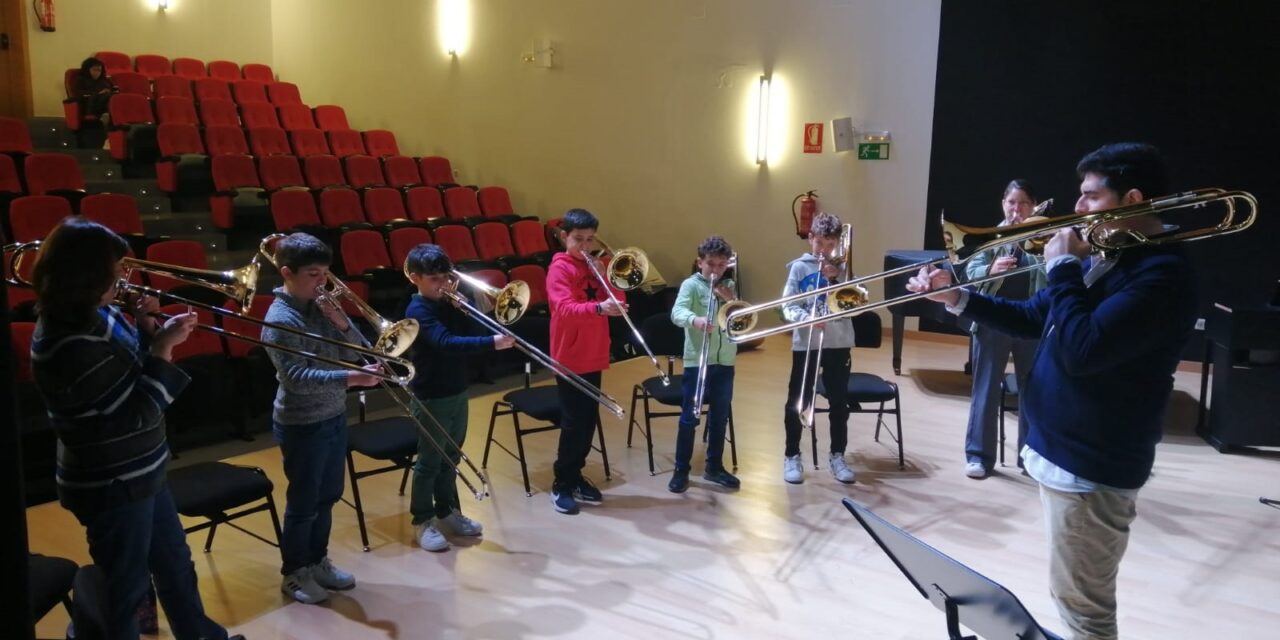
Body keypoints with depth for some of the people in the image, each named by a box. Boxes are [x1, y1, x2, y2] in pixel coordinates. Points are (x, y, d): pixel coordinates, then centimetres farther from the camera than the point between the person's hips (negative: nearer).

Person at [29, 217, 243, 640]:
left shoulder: (92, 313, -2)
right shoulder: (71, 347, -29)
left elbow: (134, 370, 11)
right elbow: (140, 413, -24)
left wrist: (145, 329, -6)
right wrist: (164, 346, -21)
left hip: (138, 472, 10)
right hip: (111, 486, -10)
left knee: (174, 561, 25)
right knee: (126, 587, 12)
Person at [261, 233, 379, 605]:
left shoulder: (321, 304, 2)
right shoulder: (280, 319, -19)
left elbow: (355, 350, 4)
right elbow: (297, 377, -28)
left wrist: (341, 322, -15)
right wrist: (351, 378, -37)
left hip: (334, 417, 7)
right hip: (302, 425, -7)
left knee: (328, 496, 19)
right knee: (303, 503, 7)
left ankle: (317, 560, 36)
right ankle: (293, 573, 26)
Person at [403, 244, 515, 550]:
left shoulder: (448, 302, 6)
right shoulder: (418, 311, -19)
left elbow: (468, 330, 2)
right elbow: (447, 343, -32)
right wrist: (492, 343, -40)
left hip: (457, 391, 8)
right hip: (432, 397, -8)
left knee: (451, 457, 18)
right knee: (429, 461, 5)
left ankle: (448, 512, 32)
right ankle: (423, 522, 19)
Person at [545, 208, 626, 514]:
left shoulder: (596, 266, 12)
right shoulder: (559, 268, -10)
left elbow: (619, 302, 7)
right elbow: (565, 309, -26)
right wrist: (599, 307, -42)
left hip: (594, 356, 7)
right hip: (569, 358, -7)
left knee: (589, 419, 12)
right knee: (574, 422, -4)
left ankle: (575, 475, 26)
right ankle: (561, 484, 9)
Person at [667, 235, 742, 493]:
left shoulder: (729, 287, 13)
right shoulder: (691, 284, -5)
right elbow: (677, 312, -22)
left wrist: (732, 301, -9)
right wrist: (695, 320, -43)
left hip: (725, 362, 5)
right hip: (697, 361, -5)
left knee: (720, 417, 12)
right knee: (689, 416, 0)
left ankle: (714, 466, 26)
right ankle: (681, 470, 10)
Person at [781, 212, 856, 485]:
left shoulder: (842, 267, 9)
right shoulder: (799, 267, 1)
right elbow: (788, 306, -7)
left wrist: (837, 277, -12)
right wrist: (807, 317, -25)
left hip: (838, 343, 2)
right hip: (806, 344, -2)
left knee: (839, 402, 9)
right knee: (797, 402, 3)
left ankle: (837, 456, 22)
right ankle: (792, 456, 16)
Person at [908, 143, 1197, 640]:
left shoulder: (1161, 273, -21)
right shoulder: (1105, 257, 10)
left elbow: (1080, 350, -32)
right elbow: (1032, 319, 16)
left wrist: (1063, 268, -20)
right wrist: (957, 298, 3)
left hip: (1091, 465, -10)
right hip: (1061, 449, 10)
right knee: (1076, 594, 25)